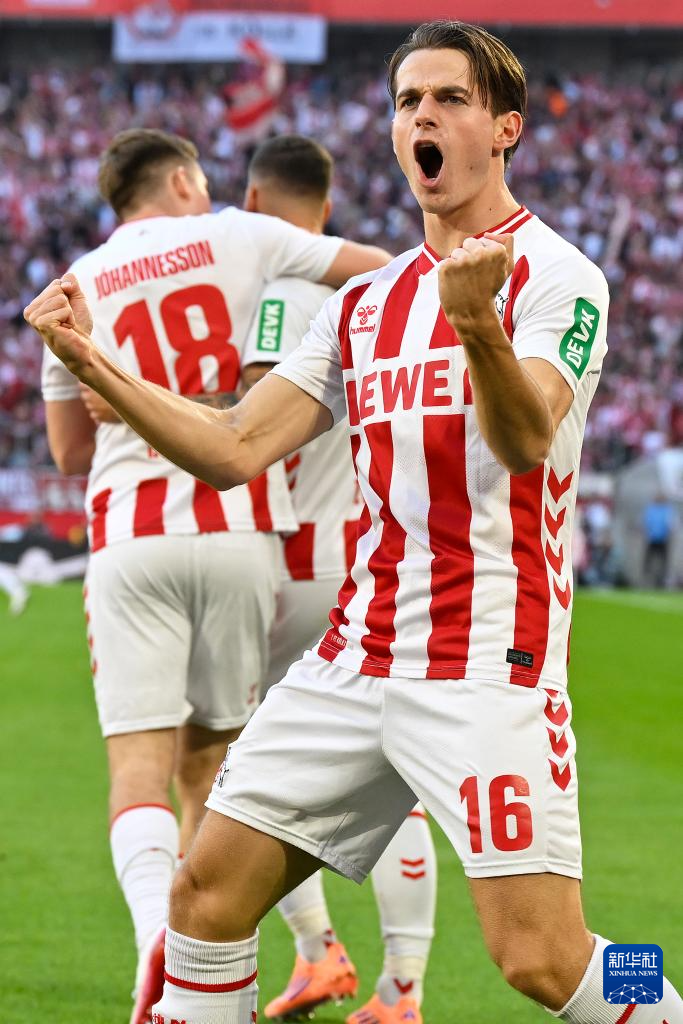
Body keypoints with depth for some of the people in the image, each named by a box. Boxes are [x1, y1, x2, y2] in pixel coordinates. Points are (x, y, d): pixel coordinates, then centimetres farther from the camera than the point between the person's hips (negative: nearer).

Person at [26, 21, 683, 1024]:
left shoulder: (556, 276, -3)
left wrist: (478, 325, -40)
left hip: (491, 661, -7)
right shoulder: (361, 304, 17)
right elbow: (235, 449, 11)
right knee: (207, 894, 2)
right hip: (357, 654, 7)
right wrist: (93, 364, 1)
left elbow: (525, 441, -20)